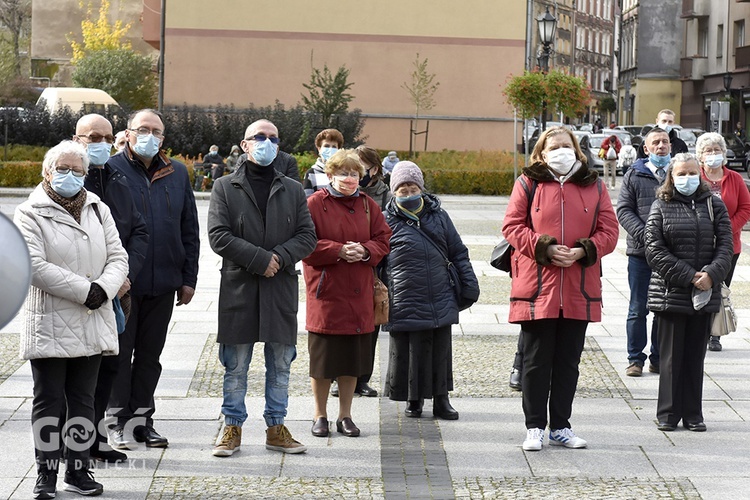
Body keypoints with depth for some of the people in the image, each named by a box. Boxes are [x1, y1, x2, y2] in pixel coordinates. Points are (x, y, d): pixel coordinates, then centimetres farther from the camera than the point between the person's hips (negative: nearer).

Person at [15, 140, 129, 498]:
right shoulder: (31, 213, -4)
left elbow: (118, 257, 8)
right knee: (49, 399, 0)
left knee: (83, 398, 9)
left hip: (93, 323, 5)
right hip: (49, 325, -5)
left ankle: (78, 469, 16)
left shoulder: (98, 210, 13)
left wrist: (105, 288, -13)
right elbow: (35, 266, -16)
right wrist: (84, 290, -20)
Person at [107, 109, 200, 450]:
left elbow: (189, 230, 14)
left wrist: (188, 278, 9)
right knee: (119, 352, 2)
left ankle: (142, 419, 18)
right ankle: (119, 421, 10)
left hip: (163, 282, 4)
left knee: (150, 354, 10)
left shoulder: (177, 174, 10)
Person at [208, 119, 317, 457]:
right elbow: (219, 236, -7)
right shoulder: (225, 188, 4)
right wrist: (260, 259, -15)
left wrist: (280, 256, -13)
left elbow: (307, 237, 5)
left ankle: (276, 428, 17)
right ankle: (233, 428, 12)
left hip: (281, 290, 3)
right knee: (236, 367, 3)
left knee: (280, 365, 7)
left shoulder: (293, 191, 12)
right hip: (238, 289, -2)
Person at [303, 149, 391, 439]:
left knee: (353, 359, 7)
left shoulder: (367, 205, 10)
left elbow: (383, 239, 10)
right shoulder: (315, 204, -3)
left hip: (359, 294, 4)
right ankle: (320, 415, 14)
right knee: (322, 357, 0)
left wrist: (365, 251, -10)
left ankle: (345, 415, 17)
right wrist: (339, 251, -18)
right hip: (325, 291, -4)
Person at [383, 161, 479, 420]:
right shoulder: (387, 221, 1)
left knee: (441, 351, 5)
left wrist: (469, 285, 9)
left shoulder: (439, 216, 10)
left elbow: (458, 253, 16)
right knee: (408, 352, 3)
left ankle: (441, 399, 15)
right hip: (405, 305, -2)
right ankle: (413, 399, 17)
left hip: (441, 301, 2)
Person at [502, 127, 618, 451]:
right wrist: (544, 248, -14)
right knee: (536, 360, 2)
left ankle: (560, 427, 18)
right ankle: (534, 427, 9)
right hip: (537, 287, -2)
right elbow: (512, 226, -1)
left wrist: (583, 251, -11)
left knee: (568, 361, 9)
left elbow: (608, 231, 6)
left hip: (579, 290, 2)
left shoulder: (593, 186, 9)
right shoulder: (528, 184, 3)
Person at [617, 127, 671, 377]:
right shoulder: (634, 175, 5)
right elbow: (624, 210, 0)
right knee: (638, 309, 3)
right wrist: (644, 235, -14)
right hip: (641, 253, -2)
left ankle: (659, 358, 15)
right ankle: (635, 359, 10)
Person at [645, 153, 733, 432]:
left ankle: (693, 414, 13)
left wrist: (711, 274, -17)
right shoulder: (661, 207, 1)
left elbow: (725, 245, 1)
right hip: (670, 293, -2)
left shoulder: (714, 205, 7)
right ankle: (668, 413, 9)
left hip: (705, 295, 2)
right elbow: (654, 251, -7)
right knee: (671, 356, 2)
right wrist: (688, 277, -14)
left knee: (696, 356, 8)